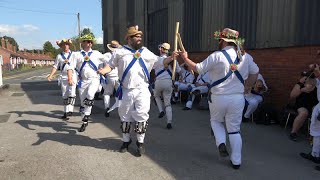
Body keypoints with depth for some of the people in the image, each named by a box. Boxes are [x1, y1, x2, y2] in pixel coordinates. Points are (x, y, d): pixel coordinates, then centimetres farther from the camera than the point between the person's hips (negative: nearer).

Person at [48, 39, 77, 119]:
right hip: (63, 77, 2)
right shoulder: (59, 56, 12)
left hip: (72, 76, -2)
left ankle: (70, 110, -17)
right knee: (64, 95, 5)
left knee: (72, 93, -17)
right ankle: (65, 112, 13)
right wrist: (51, 75, -2)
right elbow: (55, 66, 9)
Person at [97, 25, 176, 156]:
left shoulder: (146, 52, 7)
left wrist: (170, 57, -10)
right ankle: (126, 141, 32)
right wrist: (103, 70, -15)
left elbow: (160, 62, 6)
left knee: (141, 117, 1)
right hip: (126, 91, 0)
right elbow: (111, 65, 5)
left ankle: (140, 143, 18)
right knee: (125, 117, 13)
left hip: (142, 91, 0)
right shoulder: (120, 52, 2)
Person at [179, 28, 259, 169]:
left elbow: (197, 69, -7)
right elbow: (255, 72, 16)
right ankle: (236, 161, 17)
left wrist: (185, 58, 7)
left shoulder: (217, 56, -12)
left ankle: (221, 143, 6)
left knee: (216, 121, 26)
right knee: (234, 129, 13)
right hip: (238, 98, 3)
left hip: (218, 98, -3)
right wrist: (247, 86, 21)